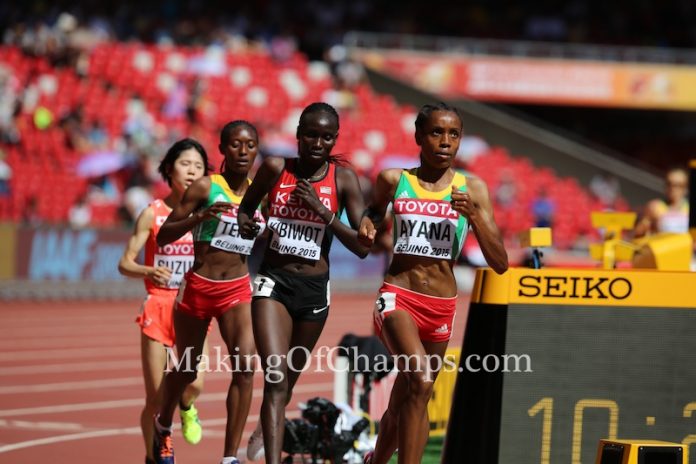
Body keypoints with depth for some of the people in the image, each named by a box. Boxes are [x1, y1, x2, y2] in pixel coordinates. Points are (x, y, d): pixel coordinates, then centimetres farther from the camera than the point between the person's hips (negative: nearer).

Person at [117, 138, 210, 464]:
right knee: (156, 397, -3)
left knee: (193, 383, -18)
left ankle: (186, 408, 20)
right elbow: (125, 263, -3)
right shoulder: (153, 213, -3)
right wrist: (149, 272, -23)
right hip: (157, 306, -1)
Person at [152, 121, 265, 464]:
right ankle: (163, 425, 46)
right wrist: (201, 216, -27)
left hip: (237, 290, 2)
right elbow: (163, 236, -11)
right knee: (187, 370, 14)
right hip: (198, 287, -2)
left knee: (245, 366, -18)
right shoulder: (206, 188, -10)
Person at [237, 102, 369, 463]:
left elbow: (363, 247, -8)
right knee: (275, 378, -19)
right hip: (274, 282, -2)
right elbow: (245, 209, 12)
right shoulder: (275, 168, -5)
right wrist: (246, 223, -11)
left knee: (289, 378, 20)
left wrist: (323, 211, -18)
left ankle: (265, 430, 51)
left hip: (315, 288, 2)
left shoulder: (343, 178, -5)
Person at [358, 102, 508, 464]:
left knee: (403, 403, 14)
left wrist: (475, 216, -14)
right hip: (398, 295, -3)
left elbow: (500, 264, -1)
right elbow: (375, 209, 26)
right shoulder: (394, 181, 1)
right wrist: (367, 224, 3)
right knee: (421, 378, -29)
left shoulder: (472, 190, 1)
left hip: (442, 306, 3)